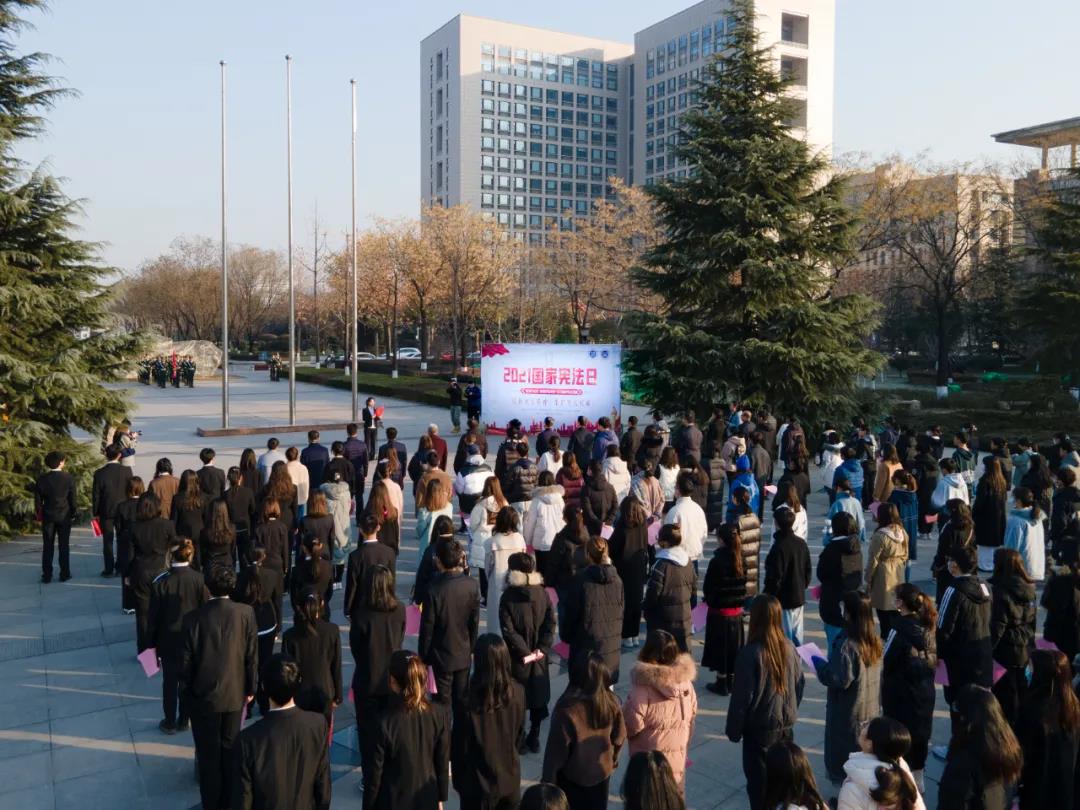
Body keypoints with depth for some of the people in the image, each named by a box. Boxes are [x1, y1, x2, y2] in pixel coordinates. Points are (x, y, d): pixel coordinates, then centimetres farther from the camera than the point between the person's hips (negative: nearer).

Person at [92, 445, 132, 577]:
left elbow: (95, 495, -5)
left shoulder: (99, 473, -10)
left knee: (107, 541, 7)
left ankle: (109, 569, 9)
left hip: (106, 511, -1)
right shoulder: (126, 471, -9)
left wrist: (95, 513, 5)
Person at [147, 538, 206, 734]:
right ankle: (183, 720, 28)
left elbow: (153, 616, -9)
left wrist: (152, 642, 4)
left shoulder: (160, 583, -17)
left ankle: (170, 722, 25)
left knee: (170, 682, 13)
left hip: (169, 640, -1)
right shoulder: (199, 580, -15)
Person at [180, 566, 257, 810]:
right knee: (230, 748, 18)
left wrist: (187, 687, 8)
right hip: (234, 693, 2)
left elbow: (186, 659, -10)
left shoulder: (194, 617, -16)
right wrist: (250, 688, 6)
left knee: (208, 752, 13)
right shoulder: (245, 613, -13)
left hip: (203, 695, -1)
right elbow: (252, 656, -7)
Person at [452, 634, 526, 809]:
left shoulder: (469, 702, -26)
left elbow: (459, 748, -14)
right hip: (510, 778, 3)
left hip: (479, 783, -3)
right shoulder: (517, 692, -14)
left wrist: (458, 780, 2)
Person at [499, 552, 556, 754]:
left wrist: (525, 652, -12)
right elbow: (551, 623, -7)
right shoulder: (543, 594, -5)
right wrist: (542, 649, -7)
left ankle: (519, 740, 13)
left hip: (517, 659, -3)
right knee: (538, 695, 15)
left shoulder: (508, 597, -14)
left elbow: (508, 630, -17)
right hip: (539, 657, 3)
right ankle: (534, 738, 25)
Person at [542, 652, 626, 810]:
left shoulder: (567, 708, -31)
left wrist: (548, 780, -8)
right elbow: (620, 736, -1)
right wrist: (612, 760, 18)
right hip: (602, 772, 4)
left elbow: (557, 749, -21)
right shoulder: (610, 702, -15)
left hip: (573, 777, -4)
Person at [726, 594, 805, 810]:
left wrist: (733, 729, -5)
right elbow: (800, 683, 8)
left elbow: (741, 696, -18)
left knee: (758, 780, 9)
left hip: (759, 729, -6)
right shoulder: (788, 648, -5)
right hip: (786, 725, 6)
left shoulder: (750, 653, -23)